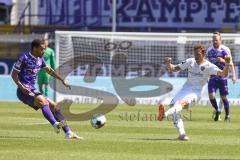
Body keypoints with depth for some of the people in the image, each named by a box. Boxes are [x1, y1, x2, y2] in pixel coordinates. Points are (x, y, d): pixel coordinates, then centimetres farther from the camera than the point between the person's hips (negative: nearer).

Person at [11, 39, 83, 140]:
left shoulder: (40, 59, 13)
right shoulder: (24, 58, -9)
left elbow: (49, 70, 27)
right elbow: (14, 74, -7)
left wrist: (62, 80, 20)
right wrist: (21, 86, -22)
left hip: (32, 92, 8)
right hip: (24, 92, -8)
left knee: (55, 107, 3)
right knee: (42, 100, -33)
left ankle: (68, 133, 4)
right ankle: (55, 124, -49)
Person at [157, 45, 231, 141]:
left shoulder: (209, 66, -7)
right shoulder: (190, 62, 7)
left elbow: (223, 74, -19)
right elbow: (173, 69, 13)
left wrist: (227, 64, -38)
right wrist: (168, 64, -9)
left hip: (195, 93, -6)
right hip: (185, 89, 6)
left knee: (182, 102, -34)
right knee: (173, 105, -17)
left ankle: (164, 114, -62)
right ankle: (182, 134, -20)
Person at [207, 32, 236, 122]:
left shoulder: (225, 50, -6)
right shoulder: (209, 50, 8)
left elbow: (230, 63, -7)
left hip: (222, 77, -3)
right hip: (212, 77, 3)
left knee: (223, 97, 3)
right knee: (211, 96, -11)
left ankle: (227, 115, 20)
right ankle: (217, 110, 15)